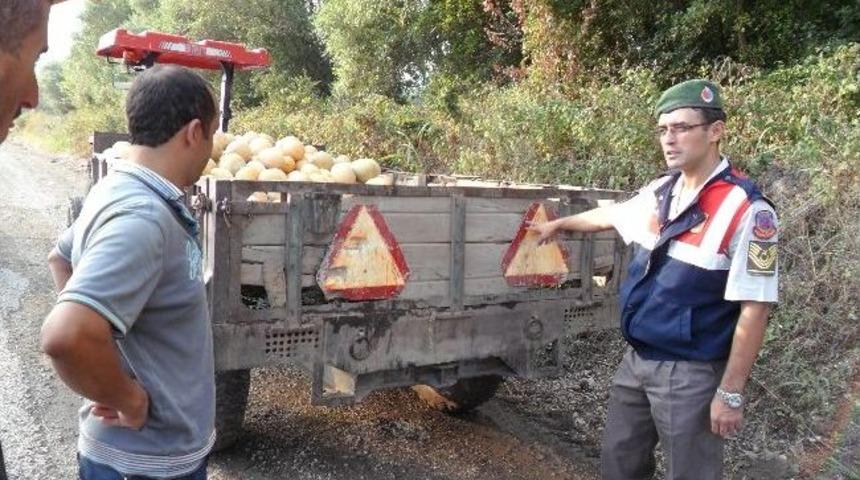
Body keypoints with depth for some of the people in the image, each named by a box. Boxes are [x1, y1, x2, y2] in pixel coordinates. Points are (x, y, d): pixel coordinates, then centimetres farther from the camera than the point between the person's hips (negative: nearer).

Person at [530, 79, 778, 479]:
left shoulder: (746, 210, -20)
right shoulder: (660, 192, 2)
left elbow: (754, 309, -18)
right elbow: (609, 215, 22)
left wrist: (731, 393, -16)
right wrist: (559, 224, 36)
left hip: (689, 372, -7)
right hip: (636, 359, 7)